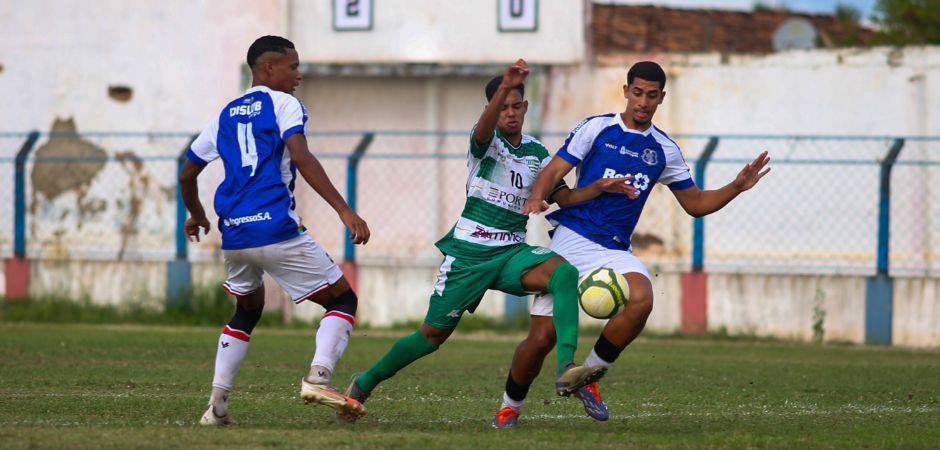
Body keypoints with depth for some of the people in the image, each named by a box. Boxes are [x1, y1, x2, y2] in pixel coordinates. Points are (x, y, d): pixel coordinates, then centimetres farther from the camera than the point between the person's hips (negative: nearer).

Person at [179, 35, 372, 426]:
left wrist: (195, 215, 46)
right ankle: (317, 376, -20)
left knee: (247, 311, 28)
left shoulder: (225, 116, 20)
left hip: (233, 234, 6)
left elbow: (187, 175, 26)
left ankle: (217, 404, 15)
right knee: (343, 300, 4)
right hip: (276, 229, -6)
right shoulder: (283, 104, 1)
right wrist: (344, 210, -21)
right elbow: (301, 157, -16)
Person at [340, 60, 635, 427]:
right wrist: (504, 87, -49)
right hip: (469, 251, -4)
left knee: (564, 273, -28)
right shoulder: (487, 141, -5)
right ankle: (365, 383, 26)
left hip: (512, 252, 4)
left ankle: (566, 369, -41)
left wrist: (599, 188, -8)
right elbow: (484, 129, -30)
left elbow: (564, 197, 12)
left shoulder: (537, 154, 11)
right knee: (434, 333, 2)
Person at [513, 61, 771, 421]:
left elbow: (695, 203, 18)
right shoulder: (596, 128, 2)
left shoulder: (664, 150, 12)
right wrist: (537, 198, -24)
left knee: (641, 300, -29)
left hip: (614, 250, 3)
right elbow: (554, 171, -3)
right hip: (570, 239, -3)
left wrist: (737, 187, 3)